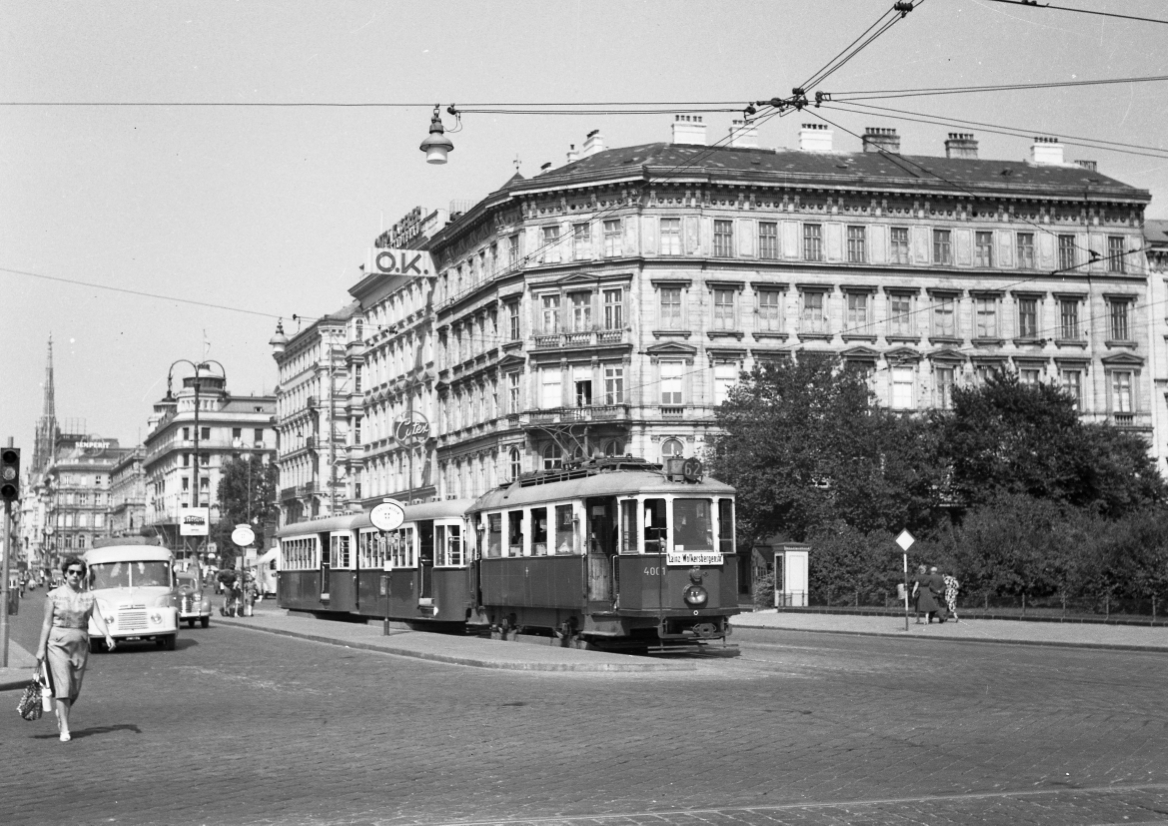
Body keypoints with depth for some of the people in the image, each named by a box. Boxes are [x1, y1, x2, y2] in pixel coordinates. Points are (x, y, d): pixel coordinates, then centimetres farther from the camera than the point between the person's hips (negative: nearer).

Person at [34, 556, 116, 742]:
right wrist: (41, 648, -6)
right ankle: (64, 729, -7)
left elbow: (97, 618, -4)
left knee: (75, 689, 9)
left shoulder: (88, 596, 6)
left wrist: (107, 636, -21)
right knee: (62, 686, -12)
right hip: (58, 644, -3)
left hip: (80, 646, 3)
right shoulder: (53, 595, -1)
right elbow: (47, 623, -1)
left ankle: (62, 712, 39)